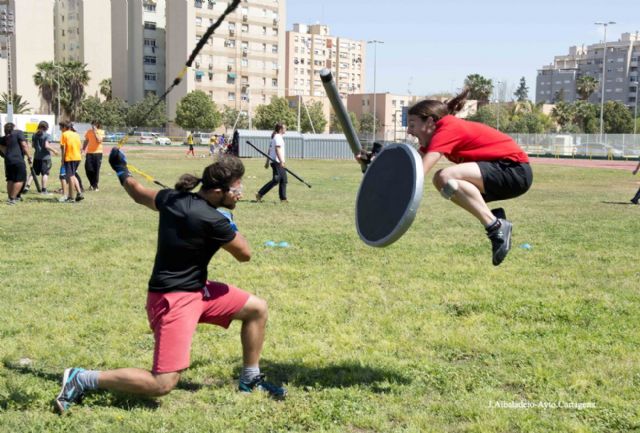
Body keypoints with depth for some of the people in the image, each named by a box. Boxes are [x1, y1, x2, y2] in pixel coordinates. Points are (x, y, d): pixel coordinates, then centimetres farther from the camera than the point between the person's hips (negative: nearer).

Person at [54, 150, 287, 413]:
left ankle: (250, 379, 28)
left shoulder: (173, 198, 0)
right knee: (163, 384, -14)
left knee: (257, 308, 13)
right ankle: (82, 380, -2)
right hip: (173, 300, -10)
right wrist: (230, 227, 9)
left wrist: (122, 171, 39)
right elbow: (244, 254, -8)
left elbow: (139, 194, 20)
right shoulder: (213, 221, -24)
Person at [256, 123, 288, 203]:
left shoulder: (274, 137, 19)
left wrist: (267, 162, 23)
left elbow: (270, 150, 22)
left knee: (283, 180, 9)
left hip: (277, 162, 10)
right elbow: (277, 149, -21)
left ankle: (283, 198, 10)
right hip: (277, 161, -10)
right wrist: (281, 161, -28)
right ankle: (260, 194, -10)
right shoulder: (278, 137, -10)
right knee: (276, 180, -13)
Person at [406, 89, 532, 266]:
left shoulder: (447, 130, -18)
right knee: (441, 180, 7)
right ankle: (492, 216, 4)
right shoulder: (437, 134, 9)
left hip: (515, 170, -10)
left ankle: (496, 226, -20)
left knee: (447, 177, -27)